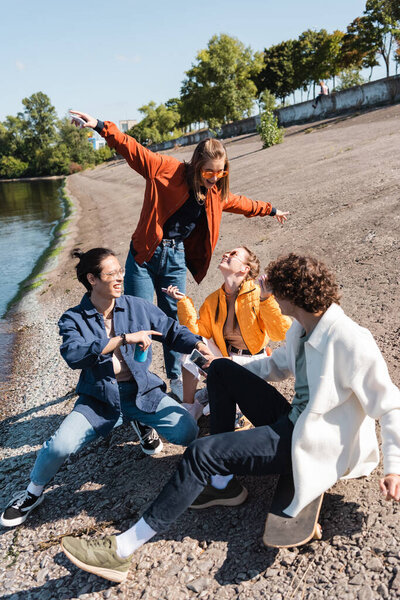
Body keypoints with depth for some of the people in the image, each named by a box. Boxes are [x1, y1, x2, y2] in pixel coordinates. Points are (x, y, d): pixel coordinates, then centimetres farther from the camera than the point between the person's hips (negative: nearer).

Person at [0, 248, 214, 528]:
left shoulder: (138, 307, 1)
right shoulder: (74, 319, -6)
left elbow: (173, 330, 6)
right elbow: (73, 354, -25)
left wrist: (202, 347, -12)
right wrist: (124, 339, -29)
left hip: (142, 391, 2)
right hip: (99, 399, -2)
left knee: (188, 432, -17)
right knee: (61, 445, -24)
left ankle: (143, 425, 17)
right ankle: (33, 492, 11)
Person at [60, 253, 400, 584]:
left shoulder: (352, 342, -22)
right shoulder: (302, 328, 4)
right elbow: (278, 364, 21)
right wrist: (233, 382, 16)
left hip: (307, 445, -9)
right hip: (291, 420, 9)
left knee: (202, 453, -21)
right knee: (220, 369, 6)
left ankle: (121, 551, -14)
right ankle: (223, 483, 6)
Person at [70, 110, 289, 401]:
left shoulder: (218, 194, 11)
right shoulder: (168, 169, -7)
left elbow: (241, 203, 30)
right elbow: (132, 148, -10)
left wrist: (270, 210, 42)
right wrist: (100, 126, -20)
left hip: (177, 258, 4)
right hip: (146, 255, -4)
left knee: (175, 320, 8)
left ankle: (176, 379, 23)